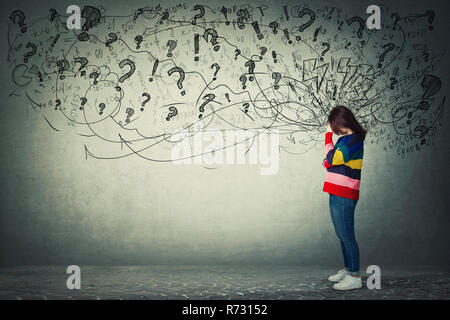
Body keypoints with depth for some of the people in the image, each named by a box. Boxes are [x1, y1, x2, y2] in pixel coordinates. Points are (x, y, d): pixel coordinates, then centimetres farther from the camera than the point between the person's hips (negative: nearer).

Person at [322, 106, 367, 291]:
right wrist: (327, 161, -7)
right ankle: (347, 270, 27)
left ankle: (355, 277, -1)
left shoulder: (354, 140, -13)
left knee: (346, 235, -7)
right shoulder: (344, 139, 17)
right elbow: (328, 162, 17)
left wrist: (328, 135, -8)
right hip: (336, 194, 10)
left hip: (344, 196, -10)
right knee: (342, 235, 16)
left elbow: (331, 159, -17)